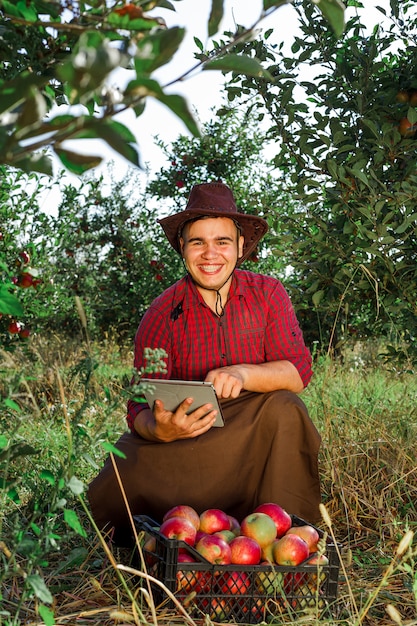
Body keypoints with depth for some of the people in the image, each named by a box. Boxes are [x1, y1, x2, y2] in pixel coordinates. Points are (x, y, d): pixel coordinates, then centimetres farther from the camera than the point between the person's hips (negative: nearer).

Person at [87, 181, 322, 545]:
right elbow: (141, 411, -13)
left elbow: (299, 371, -15)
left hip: (257, 435, 2)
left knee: (285, 409, -31)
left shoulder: (268, 294, -6)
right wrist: (161, 430, -39)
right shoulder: (162, 315, -10)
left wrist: (243, 374, -35)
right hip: (187, 441, -1)